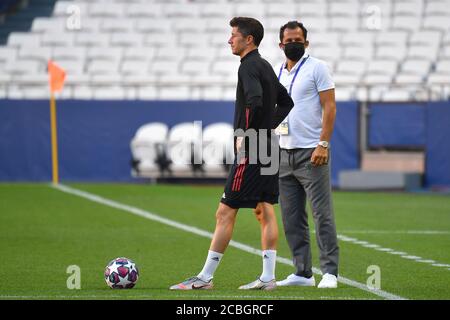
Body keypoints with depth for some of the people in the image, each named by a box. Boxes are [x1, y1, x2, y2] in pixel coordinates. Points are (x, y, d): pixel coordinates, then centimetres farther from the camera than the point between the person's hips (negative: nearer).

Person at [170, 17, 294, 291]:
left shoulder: (249, 66, -14)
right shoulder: (266, 66, 15)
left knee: (226, 213, -7)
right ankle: (268, 277, 8)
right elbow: (286, 102, 25)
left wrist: (245, 134, -20)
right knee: (265, 211, 9)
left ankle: (205, 278, -5)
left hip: (250, 152, -10)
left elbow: (254, 101, -30)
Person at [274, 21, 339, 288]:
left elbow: (329, 107, -8)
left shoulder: (317, 68, -2)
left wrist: (323, 144, -17)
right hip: (285, 153, 7)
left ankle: (330, 272, -6)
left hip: (311, 153, -7)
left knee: (322, 214, -8)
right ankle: (303, 273, 12)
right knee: (291, 218, 6)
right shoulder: (277, 74, 17)